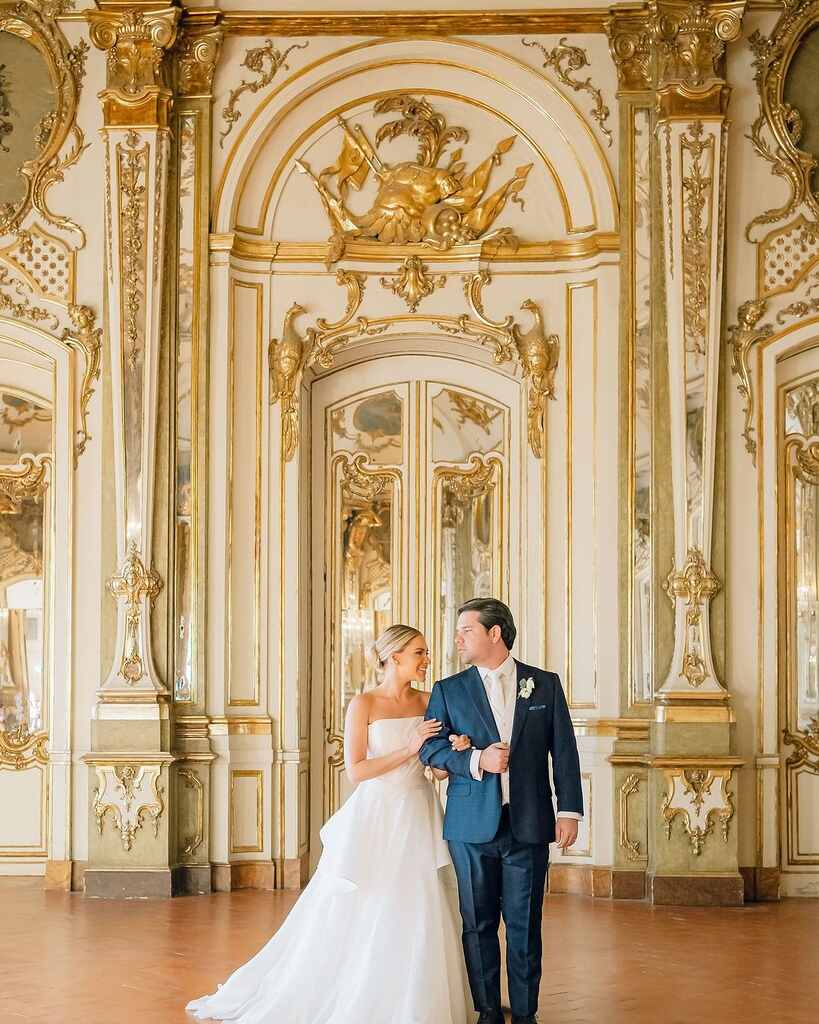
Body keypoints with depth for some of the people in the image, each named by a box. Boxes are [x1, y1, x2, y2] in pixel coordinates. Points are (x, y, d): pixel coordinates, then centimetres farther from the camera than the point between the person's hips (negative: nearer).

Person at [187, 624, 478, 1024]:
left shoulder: (428, 703, 6)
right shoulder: (363, 704, -6)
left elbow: (440, 770, 8)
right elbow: (356, 770, -11)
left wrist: (456, 751, -13)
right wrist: (409, 749, -15)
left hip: (419, 821, 4)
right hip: (376, 819, -4)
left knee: (422, 919, 3)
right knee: (356, 919, 0)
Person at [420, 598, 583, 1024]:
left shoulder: (545, 684, 6)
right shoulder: (449, 690, 7)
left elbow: (564, 752, 6)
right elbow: (430, 748, 2)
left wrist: (569, 811, -1)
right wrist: (476, 760, -14)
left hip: (528, 825, -1)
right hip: (472, 825, 1)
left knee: (524, 925, 3)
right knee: (478, 924, 6)